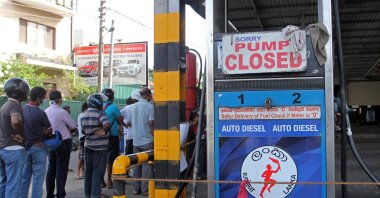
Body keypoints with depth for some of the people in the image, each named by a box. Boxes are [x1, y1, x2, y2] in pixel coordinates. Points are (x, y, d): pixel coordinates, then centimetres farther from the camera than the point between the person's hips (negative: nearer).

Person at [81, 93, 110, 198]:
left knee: (88, 170, 14)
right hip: (99, 146, -7)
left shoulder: (83, 116, 9)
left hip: (88, 146, 7)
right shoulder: (99, 114, -15)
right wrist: (104, 130, -20)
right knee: (98, 170, -1)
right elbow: (107, 124, -34)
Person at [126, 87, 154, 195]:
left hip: (136, 141, 6)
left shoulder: (134, 106, 10)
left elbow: (128, 123, 14)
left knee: (136, 164, 11)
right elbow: (151, 123, -17)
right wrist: (154, 136, -9)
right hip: (147, 140, -6)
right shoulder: (150, 106, -9)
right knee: (147, 164, 1)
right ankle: (145, 189, 2)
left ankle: (136, 188, 14)